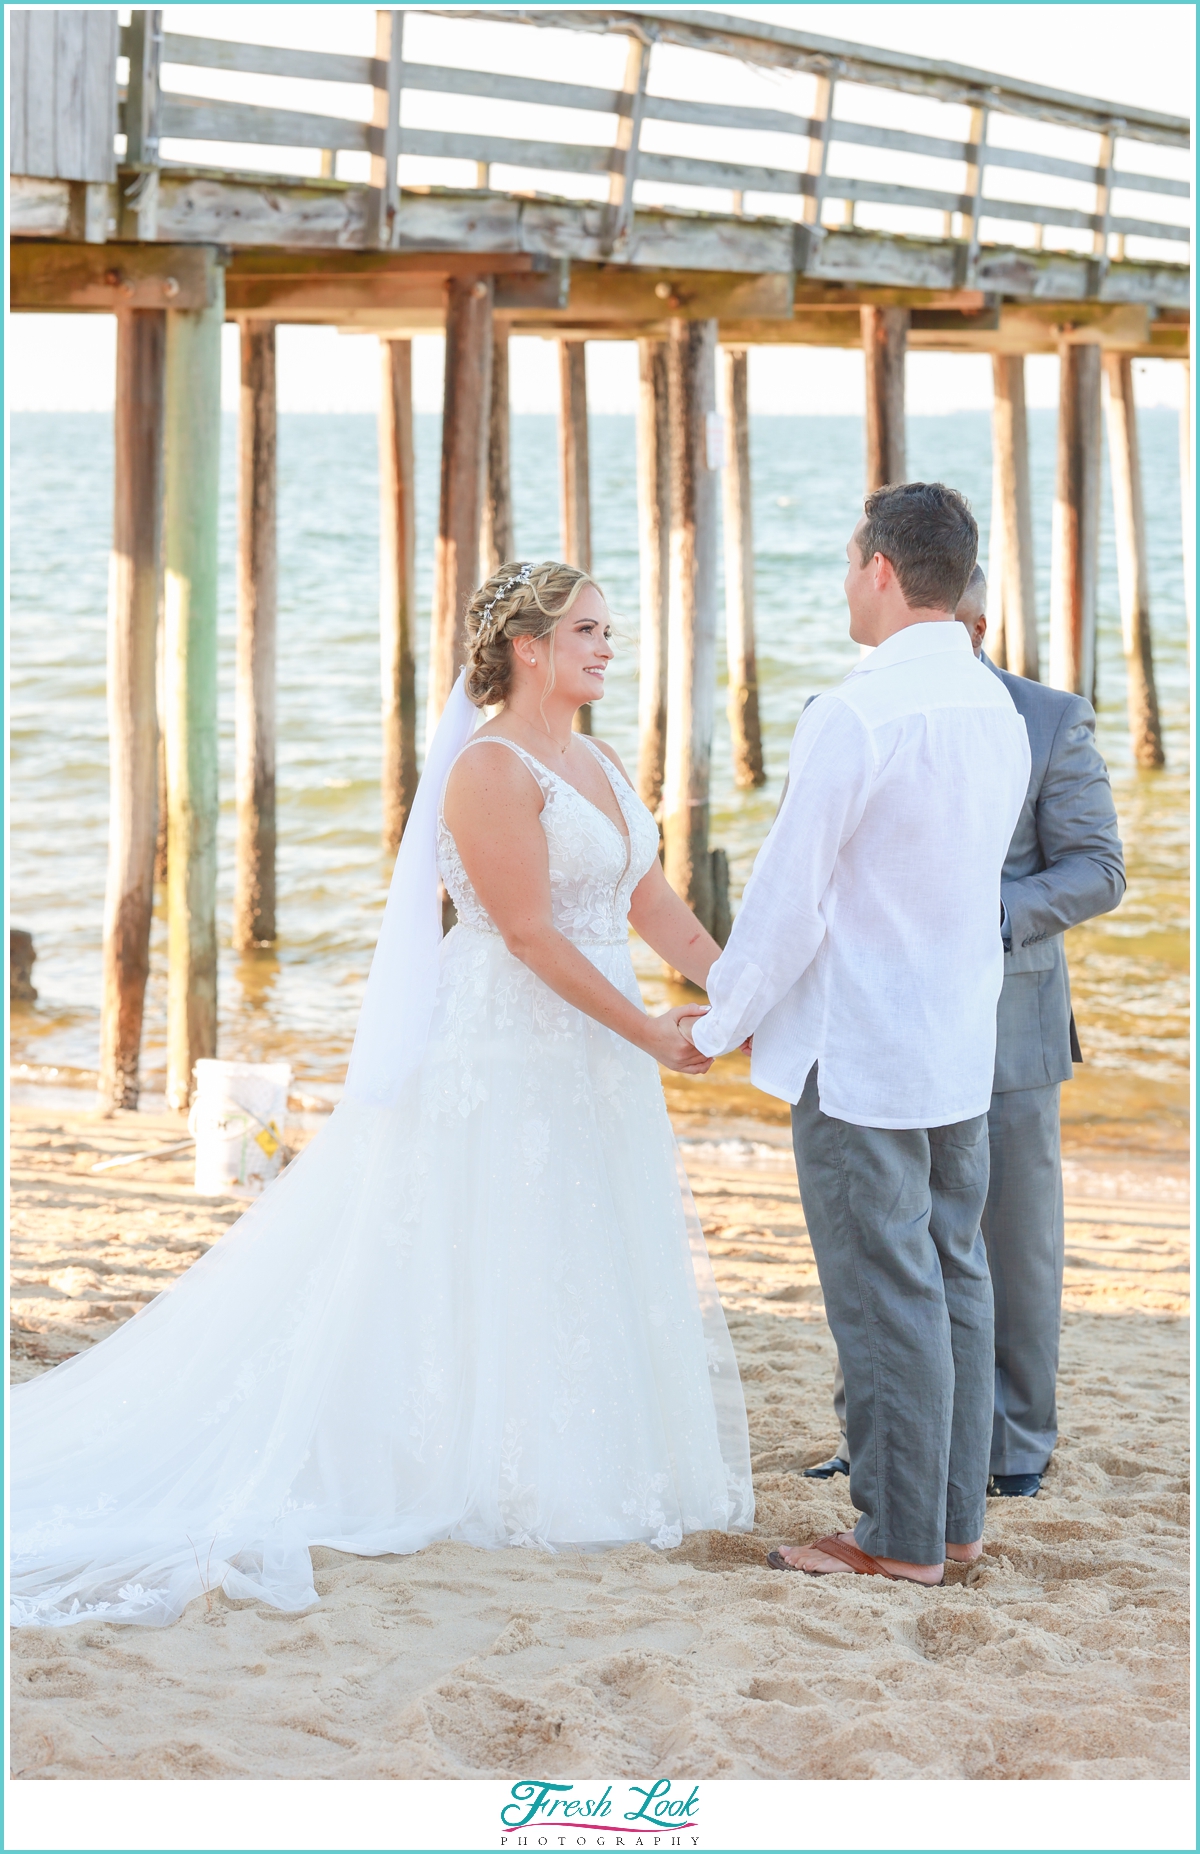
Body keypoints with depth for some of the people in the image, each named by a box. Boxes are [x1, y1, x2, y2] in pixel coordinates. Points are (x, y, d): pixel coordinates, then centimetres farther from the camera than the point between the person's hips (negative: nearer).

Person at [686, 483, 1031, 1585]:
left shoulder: (856, 716, -19)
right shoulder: (999, 712, 7)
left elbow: (788, 900, -16)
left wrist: (721, 1026, -2)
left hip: (860, 1054, -8)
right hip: (964, 1045, 8)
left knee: (884, 1291, -2)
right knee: (953, 1275, 14)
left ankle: (900, 1538, 5)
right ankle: (955, 1517, 22)